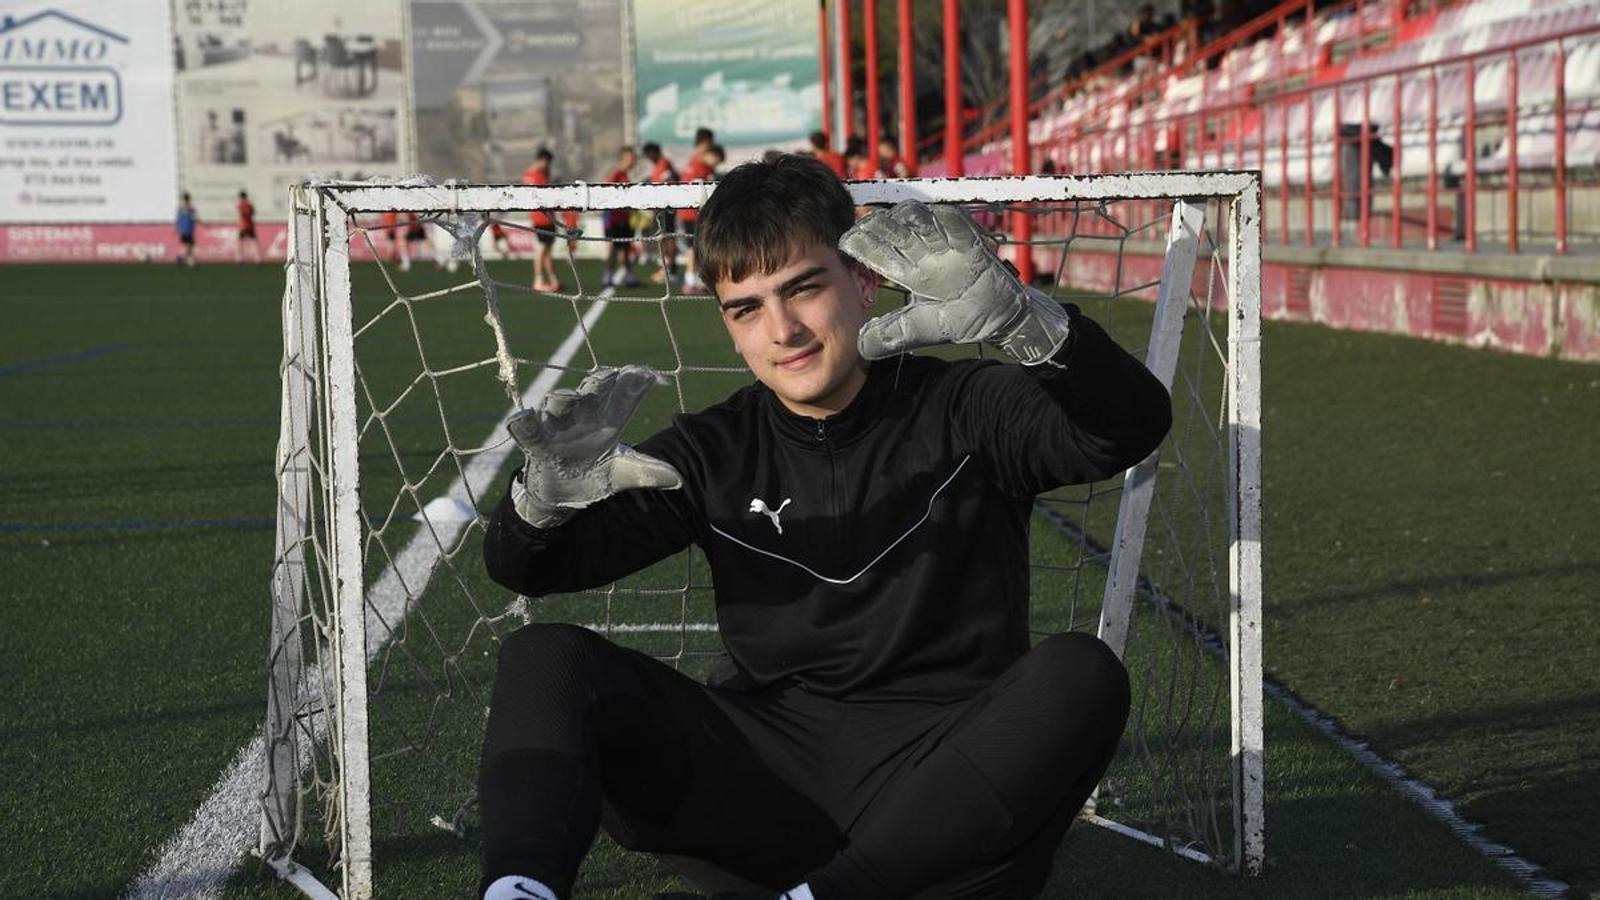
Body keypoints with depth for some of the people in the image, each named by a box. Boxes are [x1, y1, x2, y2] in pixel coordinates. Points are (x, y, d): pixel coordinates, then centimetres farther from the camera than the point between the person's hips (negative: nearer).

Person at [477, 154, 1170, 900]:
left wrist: (1020, 320, -34)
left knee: (1081, 676, -31)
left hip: (943, 789, -2)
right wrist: (546, 497, -19)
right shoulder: (716, 454, 10)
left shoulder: (962, 413, 2)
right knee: (545, 660, -12)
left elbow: (1130, 428, -16)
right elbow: (528, 570, 6)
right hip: (764, 776, 3)